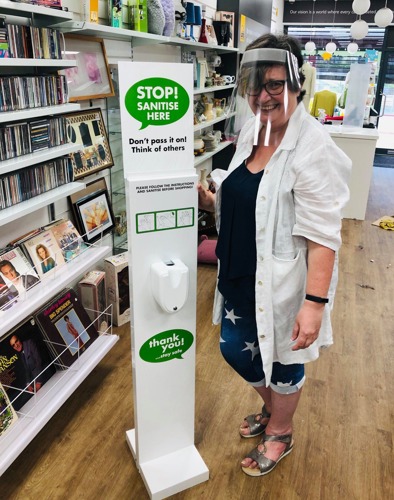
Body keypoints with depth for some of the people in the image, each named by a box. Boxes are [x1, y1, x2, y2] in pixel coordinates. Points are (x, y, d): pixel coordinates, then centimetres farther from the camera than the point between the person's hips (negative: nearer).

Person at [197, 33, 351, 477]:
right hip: (241, 275, 8)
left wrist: (315, 302, -25)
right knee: (235, 349, 21)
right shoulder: (251, 132, 4)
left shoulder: (313, 148, -21)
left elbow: (322, 236, -23)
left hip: (282, 282, -8)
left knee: (282, 359, 15)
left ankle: (280, 433, 46)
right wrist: (209, 201, -1)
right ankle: (271, 408, 52)